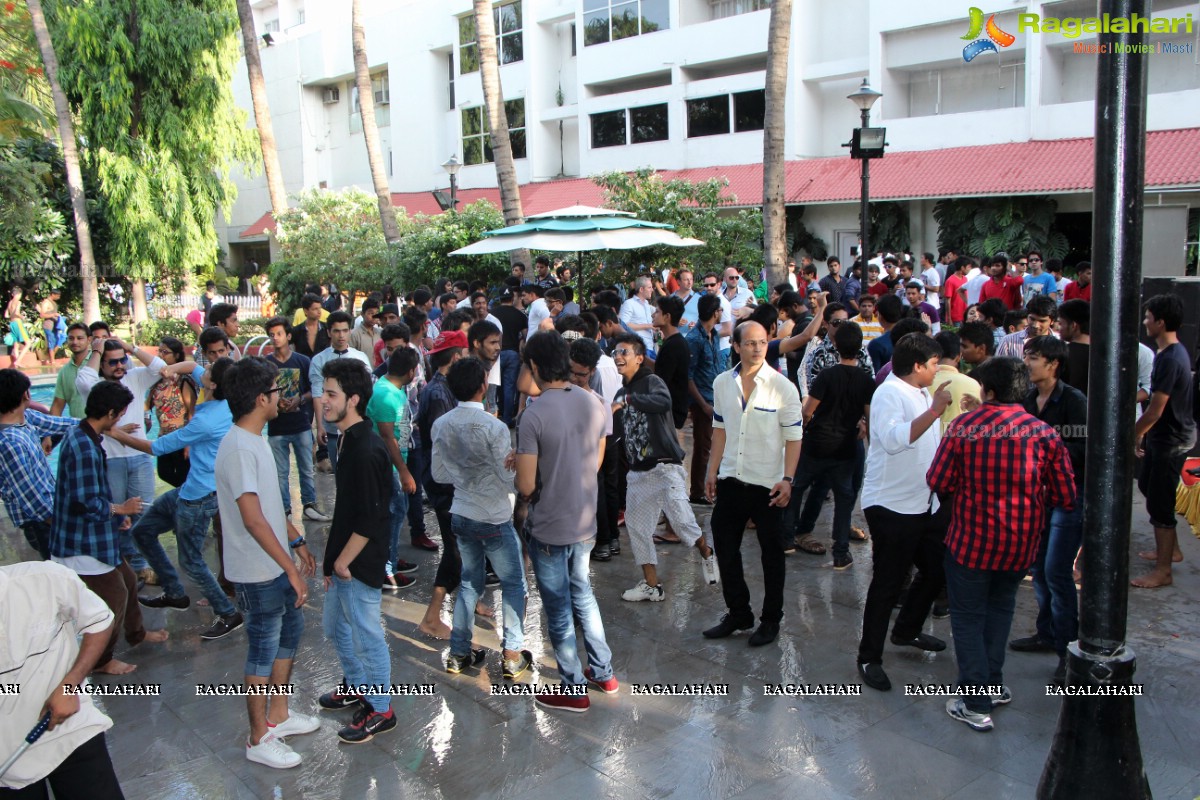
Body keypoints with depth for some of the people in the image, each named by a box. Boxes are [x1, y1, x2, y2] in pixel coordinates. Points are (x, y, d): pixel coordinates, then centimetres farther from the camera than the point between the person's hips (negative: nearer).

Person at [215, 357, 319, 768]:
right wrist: (291, 568, -26)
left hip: (276, 565, 10)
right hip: (258, 572, -10)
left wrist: (297, 542, 18)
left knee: (291, 629, 21)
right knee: (264, 649, 3)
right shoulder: (239, 449, -25)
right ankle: (260, 739, 20)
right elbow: (253, 519, -29)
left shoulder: (254, 440, 7)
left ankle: (278, 714, 37)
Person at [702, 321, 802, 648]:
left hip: (767, 485, -4)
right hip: (730, 481, 4)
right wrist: (712, 471, 10)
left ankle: (771, 620, 24)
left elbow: (793, 438, -8)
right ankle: (738, 614, 28)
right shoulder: (722, 383, 2)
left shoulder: (783, 387, -10)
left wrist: (787, 479, -15)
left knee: (772, 554, 9)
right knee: (725, 548, 11)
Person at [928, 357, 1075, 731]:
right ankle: (993, 684, 30)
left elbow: (938, 481, -11)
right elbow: (1066, 497, -3)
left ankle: (976, 703, 10)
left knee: (968, 616, 9)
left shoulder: (963, 426, -14)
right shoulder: (1044, 432, -7)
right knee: (1000, 608, 24)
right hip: (1021, 542, 4)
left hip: (971, 539, -3)